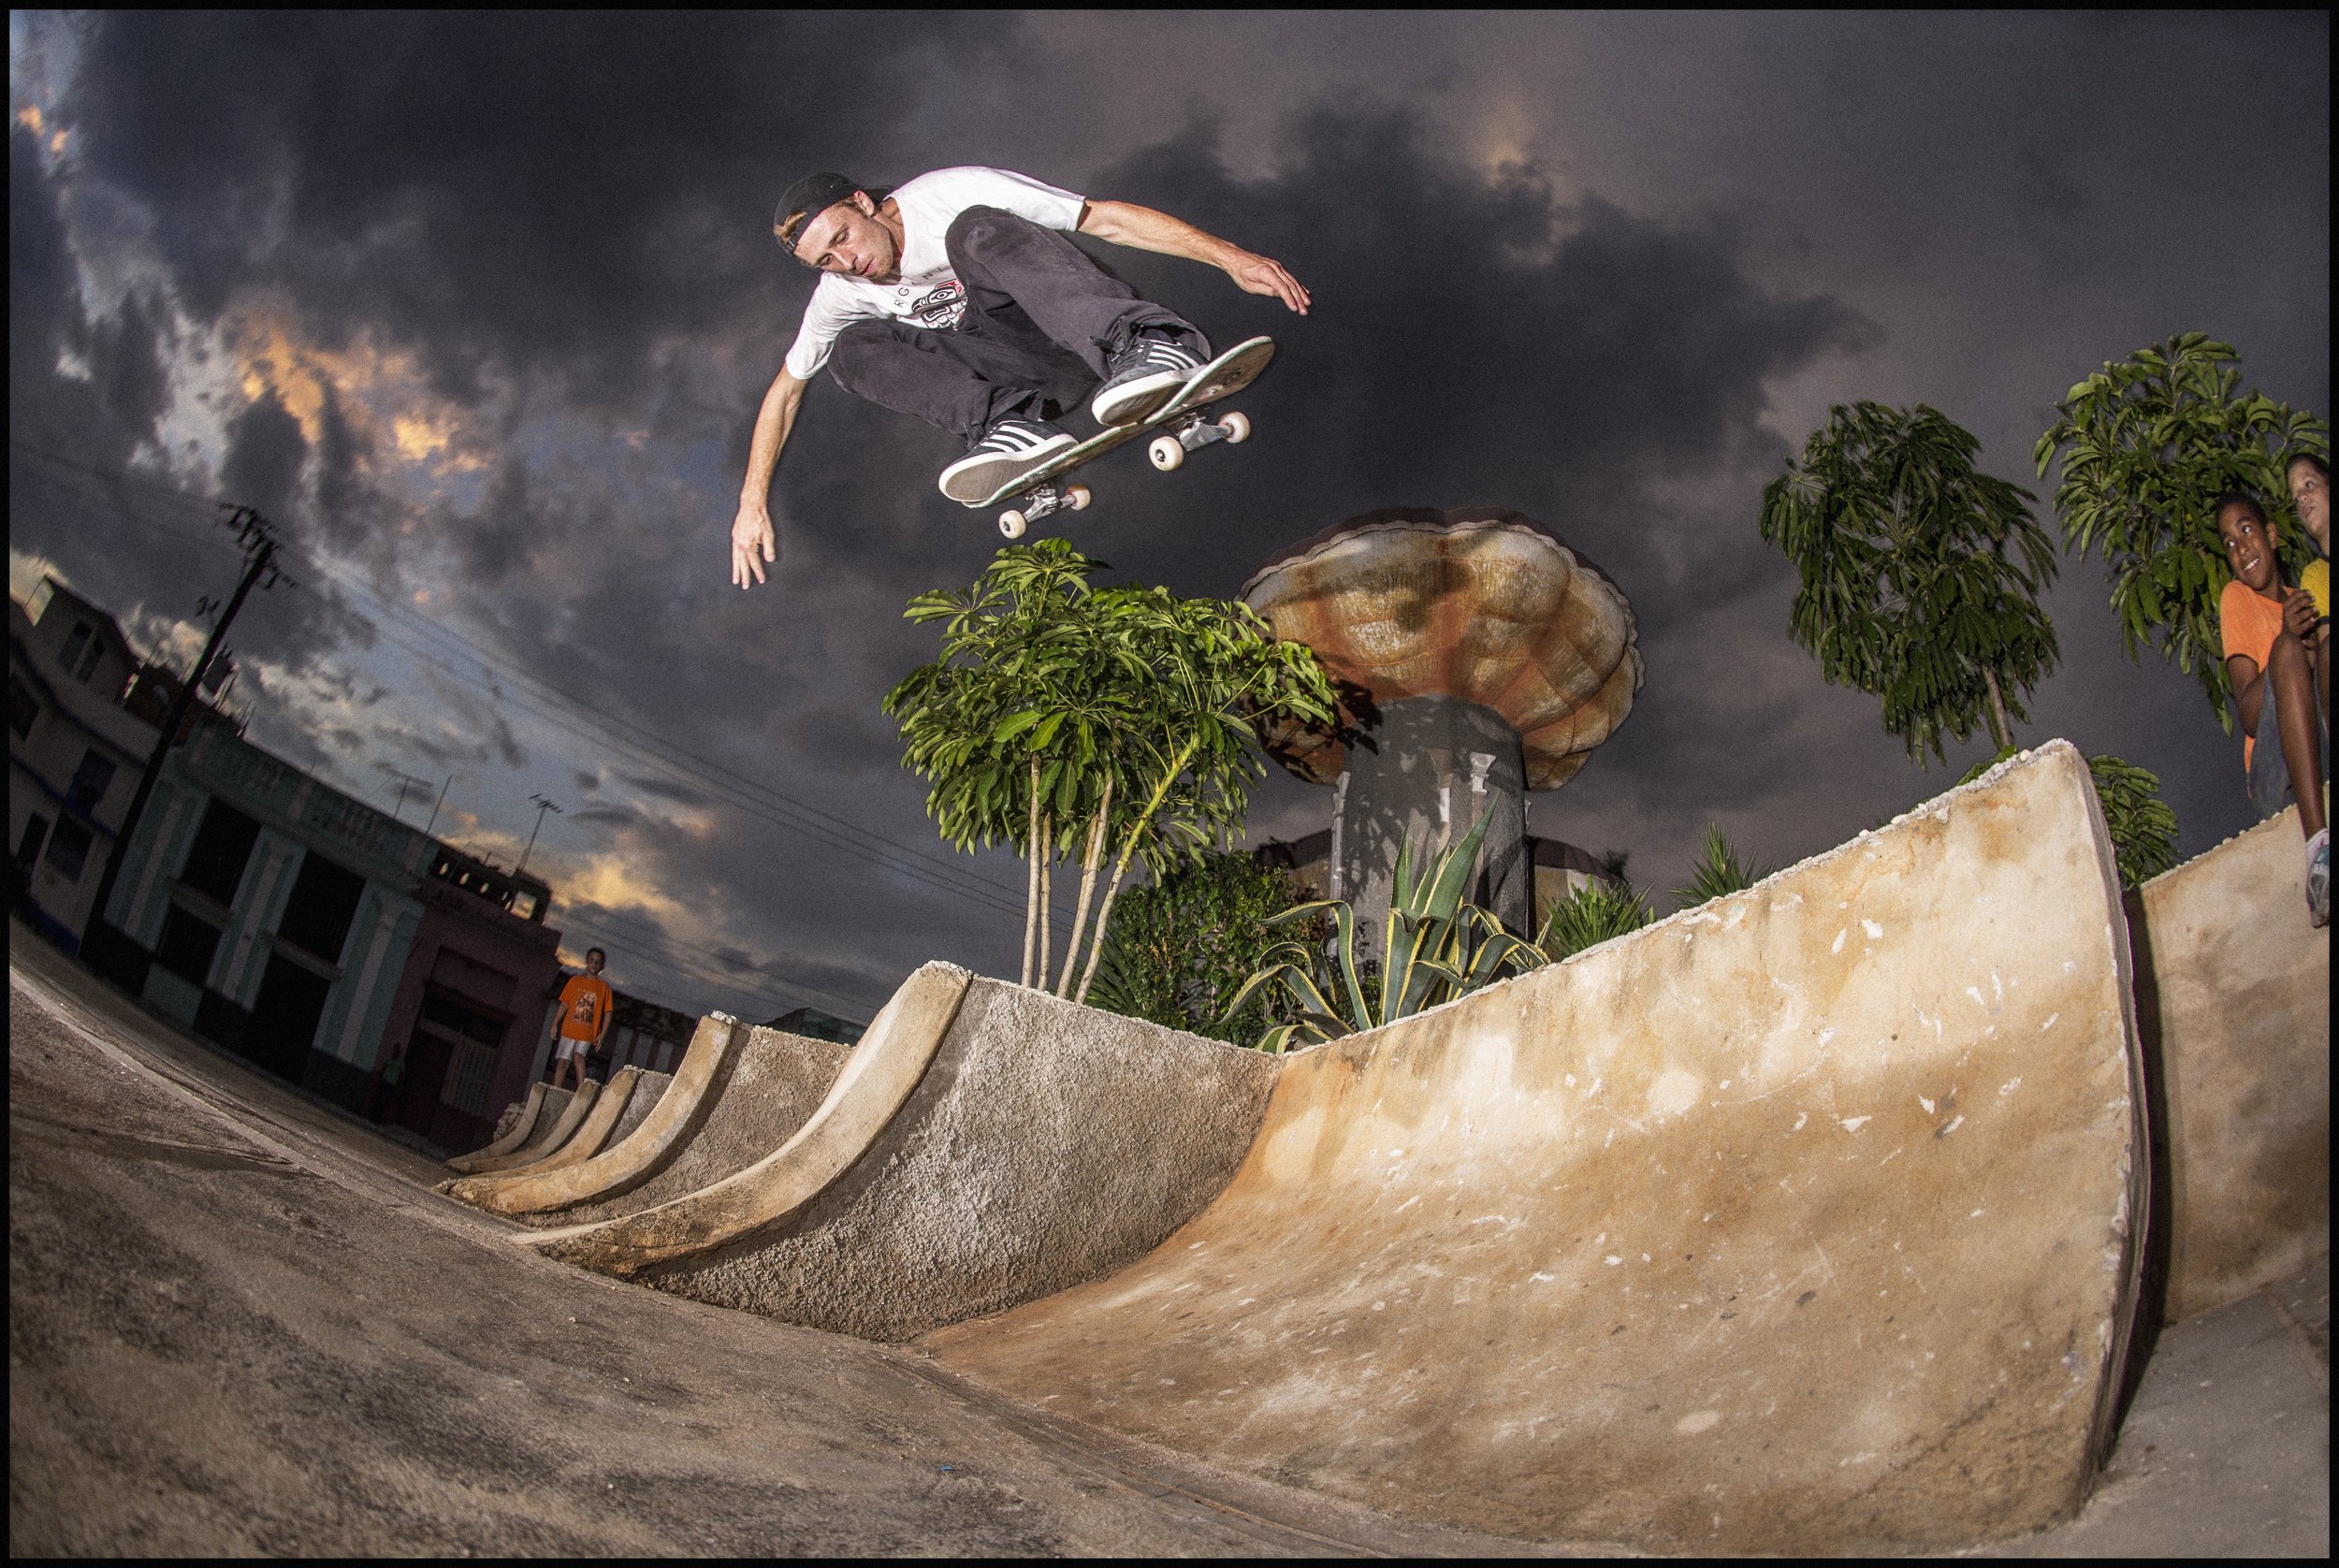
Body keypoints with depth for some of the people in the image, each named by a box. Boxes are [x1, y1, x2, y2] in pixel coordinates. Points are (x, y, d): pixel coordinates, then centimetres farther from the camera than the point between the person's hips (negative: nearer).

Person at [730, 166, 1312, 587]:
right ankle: (1013, 424, -32)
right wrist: (752, 502, 8)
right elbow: (786, 388, 14)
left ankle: (1150, 344, -51)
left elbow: (1107, 218, -17)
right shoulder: (840, 294, 1)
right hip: (1026, 378, 5)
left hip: (1082, 335, -5)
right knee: (851, 349, -14)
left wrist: (1230, 257, -24)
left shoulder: (952, 195, -14)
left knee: (975, 230, -33)